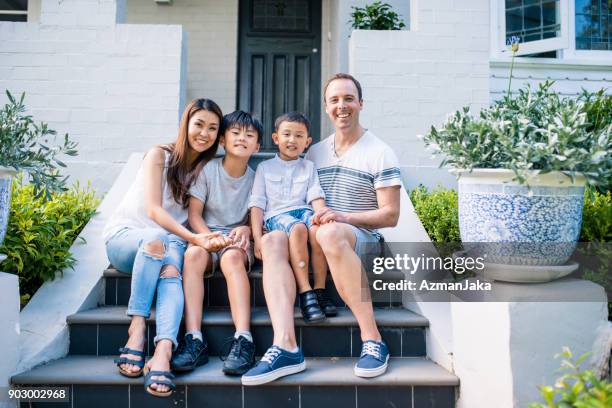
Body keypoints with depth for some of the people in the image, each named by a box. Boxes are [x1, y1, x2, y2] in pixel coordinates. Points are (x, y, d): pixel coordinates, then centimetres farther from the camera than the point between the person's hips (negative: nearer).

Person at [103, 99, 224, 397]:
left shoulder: (207, 168, 11)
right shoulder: (160, 155, -2)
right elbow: (153, 209, -13)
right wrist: (192, 238, -27)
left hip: (169, 242, 2)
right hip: (125, 236, -2)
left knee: (171, 270, -33)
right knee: (157, 238, -37)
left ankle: (163, 353, -52)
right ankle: (137, 327, -38)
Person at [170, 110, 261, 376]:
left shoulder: (256, 179, 6)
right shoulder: (207, 169, 2)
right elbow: (194, 214, -2)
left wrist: (245, 230, -17)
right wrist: (209, 238, -21)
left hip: (237, 242, 0)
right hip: (207, 237, 0)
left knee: (232, 256, -35)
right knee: (193, 254, -34)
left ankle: (243, 340, -44)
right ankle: (194, 339, -40)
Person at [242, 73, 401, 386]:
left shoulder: (379, 153, 1)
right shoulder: (314, 153, 17)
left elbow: (390, 216, -4)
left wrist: (343, 217, -18)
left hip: (362, 240, -4)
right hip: (315, 240, 5)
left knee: (330, 232, -40)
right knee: (271, 241, -27)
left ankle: (372, 340, -33)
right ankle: (286, 346, -40)